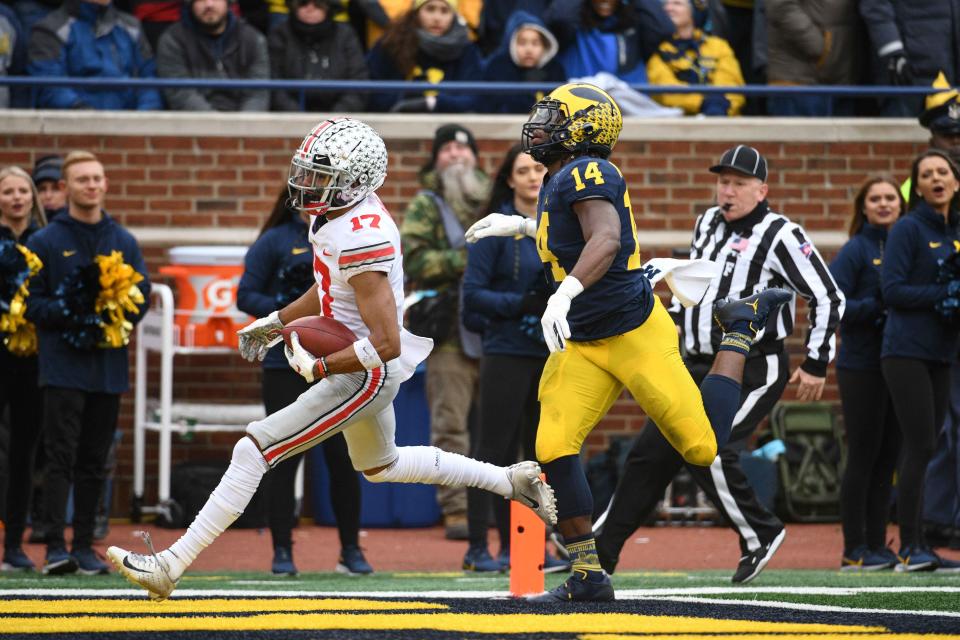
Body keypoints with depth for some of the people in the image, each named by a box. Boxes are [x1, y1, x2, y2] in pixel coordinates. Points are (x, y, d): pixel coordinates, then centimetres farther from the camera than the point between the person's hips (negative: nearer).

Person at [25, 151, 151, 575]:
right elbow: (30, 302, 0)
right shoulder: (45, 242, 2)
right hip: (63, 364, -4)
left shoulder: (124, 242, 12)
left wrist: (120, 322, -7)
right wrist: (71, 315, -17)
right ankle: (55, 546, -13)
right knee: (61, 456, -10)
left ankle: (85, 546, 14)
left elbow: (142, 296, 12)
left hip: (109, 363, 4)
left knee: (94, 461, 8)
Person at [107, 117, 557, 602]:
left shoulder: (360, 239, -29)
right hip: (364, 369, 10)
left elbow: (387, 343, -29)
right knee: (379, 466, 33)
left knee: (254, 450, -12)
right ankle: (513, 480, 40)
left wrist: (318, 367, -23)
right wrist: (274, 323, 15)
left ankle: (171, 566, -12)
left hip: (366, 376, -10)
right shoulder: (342, 213, 0)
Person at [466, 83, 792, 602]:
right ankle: (587, 575, -5)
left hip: (635, 331, -8)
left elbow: (606, 239, -35)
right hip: (582, 345, 8)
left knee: (703, 447, -1)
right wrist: (522, 226, 34)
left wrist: (565, 293, -49)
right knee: (554, 448, -11)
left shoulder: (584, 173, -18)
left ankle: (740, 330, 22)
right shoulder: (559, 180, 10)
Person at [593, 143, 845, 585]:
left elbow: (827, 298, -11)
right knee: (650, 452, 3)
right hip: (699, 367, 7)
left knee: (708, 452, -21)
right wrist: (685, 333, 26)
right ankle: (601, 550, 7)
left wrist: (816, 362, -13)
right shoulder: (708, 224, 11)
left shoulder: (779, 235, -11)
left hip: (753, 370, -7)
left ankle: (760, 535, -2)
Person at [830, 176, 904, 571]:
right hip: (861, 366, -6)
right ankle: (854, 551, 2)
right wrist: (878, 308, -19)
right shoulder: (856, 250, -6)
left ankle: (877, 545, 16)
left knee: (887, 459, 9)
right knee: (862, 459, -3)